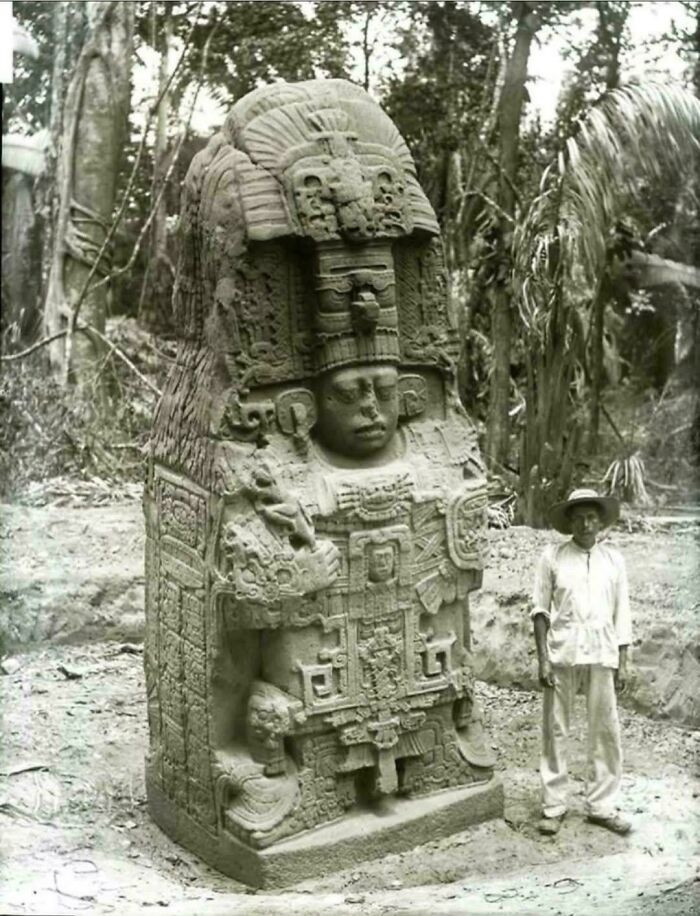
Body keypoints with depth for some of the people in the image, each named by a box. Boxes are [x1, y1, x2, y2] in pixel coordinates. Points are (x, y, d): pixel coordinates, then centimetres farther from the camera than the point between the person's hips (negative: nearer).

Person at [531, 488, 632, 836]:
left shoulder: (613, 560, 7)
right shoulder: (553, 557, 0)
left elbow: (622, 614, 10)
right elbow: (540, 609, 1)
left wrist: (622, 662, 6)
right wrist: (543, 658, -5)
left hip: (602, 654, 2)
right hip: (563, 651, -2)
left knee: (606, 731, 3)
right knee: (555, 730, 3)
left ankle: (601, 806, 15)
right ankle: (553, 807, 13)